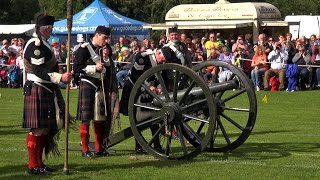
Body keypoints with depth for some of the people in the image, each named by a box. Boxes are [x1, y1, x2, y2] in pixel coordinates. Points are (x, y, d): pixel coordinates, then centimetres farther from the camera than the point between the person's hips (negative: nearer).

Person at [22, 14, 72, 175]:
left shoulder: (43, 44, 19)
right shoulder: (35, 45, -14)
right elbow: (39, 71, -22)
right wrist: (60, 77, -29)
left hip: (47, 91, 11)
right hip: (37, 91, -11)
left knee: (46, 127, 13)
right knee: (37, 128, -9)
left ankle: (38, 162, 20)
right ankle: (33, 166, -6)